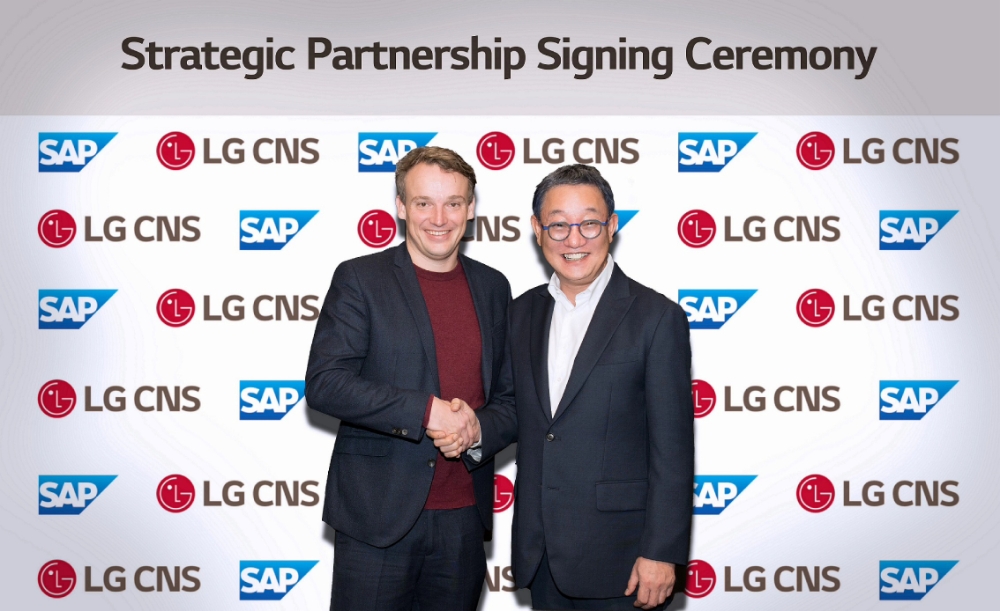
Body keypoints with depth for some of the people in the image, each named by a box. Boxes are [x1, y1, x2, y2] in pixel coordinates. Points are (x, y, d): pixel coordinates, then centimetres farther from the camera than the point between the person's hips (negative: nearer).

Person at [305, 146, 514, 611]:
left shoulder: (492, 286, 10)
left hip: (464, 517, 4)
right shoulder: (359, 279, -4)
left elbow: (508, 394, 14)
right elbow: (323, 385, -13)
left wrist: (477, 428, -8)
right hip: (377, 515, -4)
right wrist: (427, 410, -19)